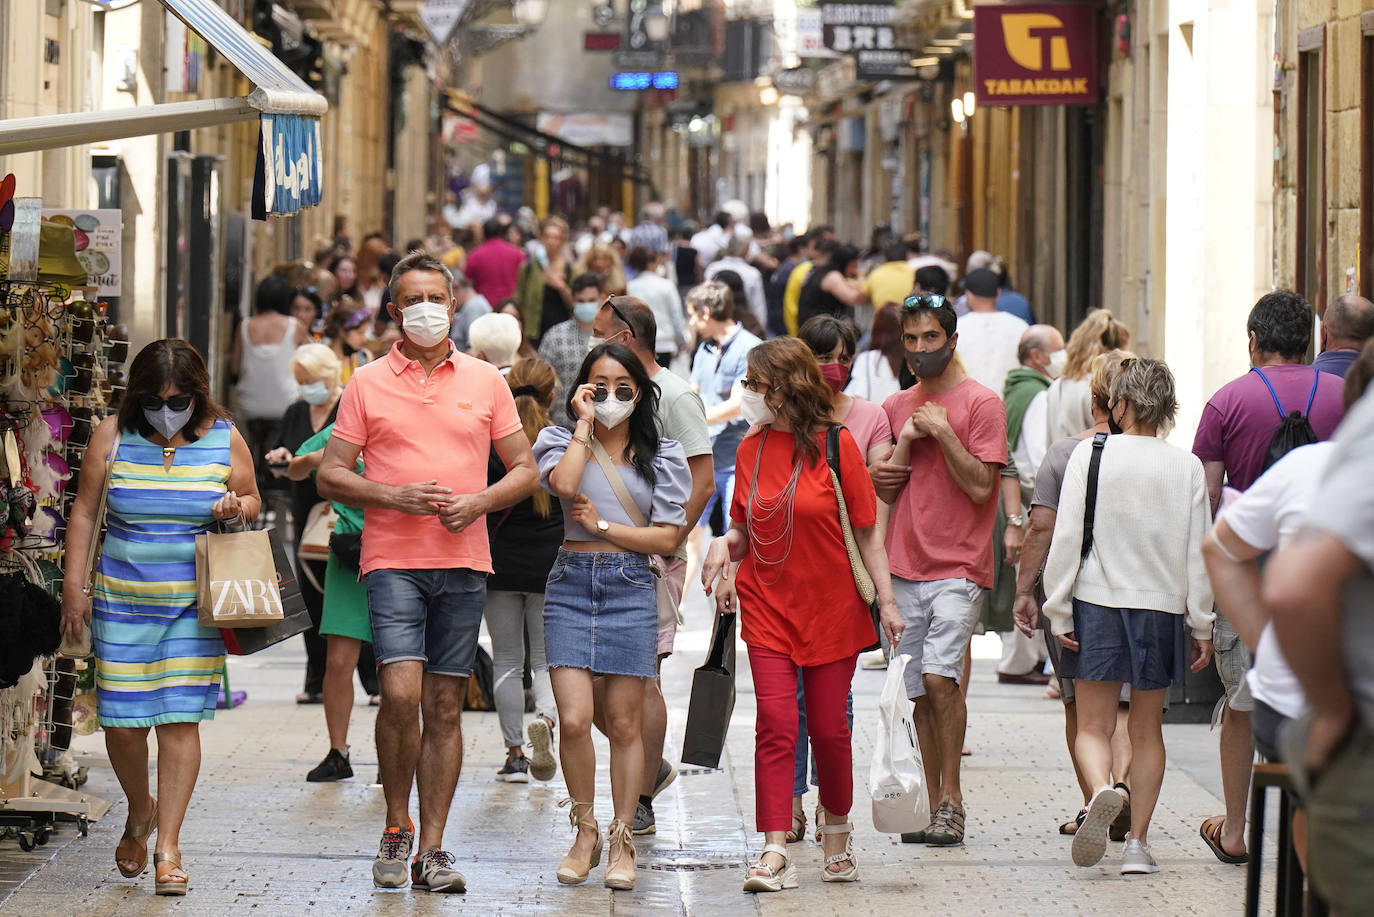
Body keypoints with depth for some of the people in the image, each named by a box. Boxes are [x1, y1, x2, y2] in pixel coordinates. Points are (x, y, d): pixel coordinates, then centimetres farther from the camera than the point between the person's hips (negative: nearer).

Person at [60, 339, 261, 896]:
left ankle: (168, 846, 1)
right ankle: (140, 812, 29)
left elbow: (252, 501, 15)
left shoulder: (224, 440, 2)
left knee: (180, 719, -6)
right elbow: (84, 512, 7)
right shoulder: (112, 437, 0)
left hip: (194, 600, -1)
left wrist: (237, 507, -10)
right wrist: (74, 587, 4)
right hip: (122, 598, 1)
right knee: (122, 720, -1)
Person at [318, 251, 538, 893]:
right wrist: (395, 496, -12)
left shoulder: (485, 382, 9)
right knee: (400, 694, -16)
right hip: (393, 558, -2)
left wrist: (478, 502, -8)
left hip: (463, 562, 2)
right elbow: (331, 475, 4)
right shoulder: (367, 384, 5)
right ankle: (396, 829, 3)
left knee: (445, 706, 4)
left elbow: (524, 469, 11)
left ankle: (432, 849, 8)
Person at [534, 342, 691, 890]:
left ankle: (622, 840, 13)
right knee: (574, 719, -10)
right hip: (572, 583, 0)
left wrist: (601, 525, -5)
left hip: (631, 586, 0)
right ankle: (585, 830, 9)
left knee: (624, 723, 2)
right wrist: (584, 423, -6)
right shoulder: (563, 441, 8)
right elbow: (563, 483, -16)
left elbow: (666, 538, 2)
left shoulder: (661, 456, 9)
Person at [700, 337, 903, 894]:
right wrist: (725, 547, -8)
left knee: (828, 727, 6)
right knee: (775, 725, -9)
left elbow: (867, 531, -4)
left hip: (831, 608, -2)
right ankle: (774, 855, -12)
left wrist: (886, 601, -8)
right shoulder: (752, 448, 5)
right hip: (767, 606, 3)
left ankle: (837, 830, 31)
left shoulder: (835, 446, -8)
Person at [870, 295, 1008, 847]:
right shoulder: (896, 407, 15)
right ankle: (934, 804, 11)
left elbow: (980, 486, -9)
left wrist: (942, 431, -13)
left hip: (959, 567, -5)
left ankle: (952, 798, -12)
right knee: (920, 690, 6)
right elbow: (887, 492, 14)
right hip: (904, 567, 5)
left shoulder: (981, 404, -2)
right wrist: (907, 440, -2)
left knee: (939, 674, -19)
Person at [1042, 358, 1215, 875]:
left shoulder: (1090, 455, -5)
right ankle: (1137, 843, 10)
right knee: (1146, 730, 13)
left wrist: (1058, 610, -1)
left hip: (1097, 602, -2)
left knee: (1093, 725, 3)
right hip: (1161, 606, 2)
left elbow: (1067, 537, -7)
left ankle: (1101, 790, -29)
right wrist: (1201, 625, 8)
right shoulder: (1187, 468, -1)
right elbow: (1198, 552, 1)